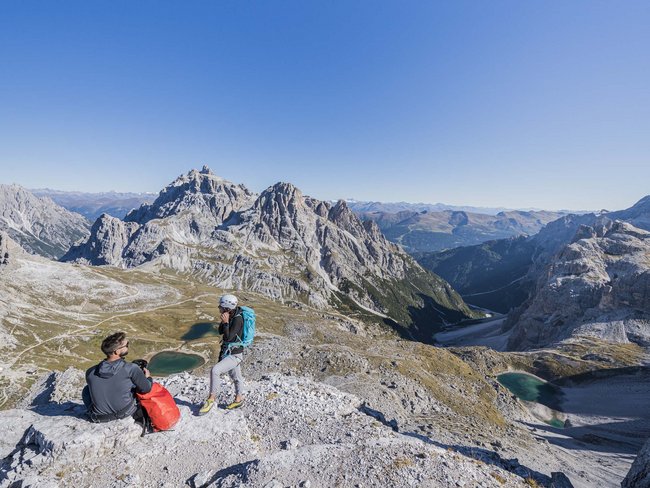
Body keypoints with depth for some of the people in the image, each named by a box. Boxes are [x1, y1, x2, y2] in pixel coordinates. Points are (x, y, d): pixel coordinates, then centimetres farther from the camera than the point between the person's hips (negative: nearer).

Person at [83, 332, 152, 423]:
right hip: (126, 414, -2)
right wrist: (148, 377, 9)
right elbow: (146, 389, -13)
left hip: (98, 418, 3)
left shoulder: (90, 372, -12)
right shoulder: (131, 368, -23)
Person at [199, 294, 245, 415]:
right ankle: (238, 399, 40)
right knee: (236, 377, 22)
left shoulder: (238, 319, -24)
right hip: (228, 353, 9)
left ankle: (211, 399, -1)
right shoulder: (231, 317, 1)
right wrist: (223, 321, -10)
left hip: (234, 355, -9)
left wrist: (226, 322, -27)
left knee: (214, 370, -18)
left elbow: (228, 337, -24)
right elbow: (220, 331, 5)